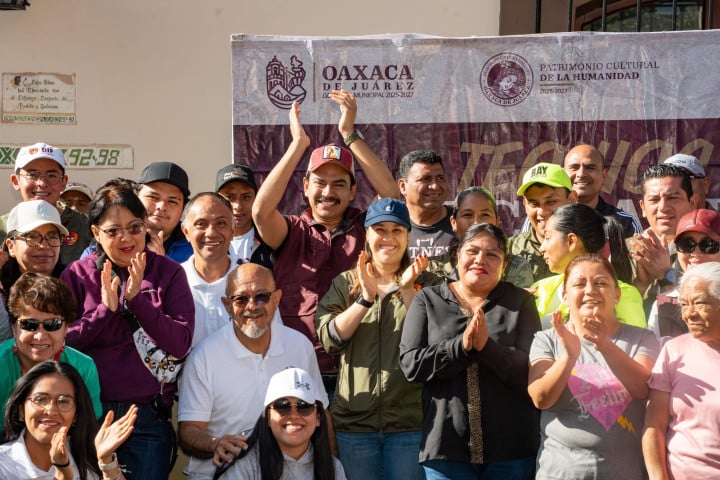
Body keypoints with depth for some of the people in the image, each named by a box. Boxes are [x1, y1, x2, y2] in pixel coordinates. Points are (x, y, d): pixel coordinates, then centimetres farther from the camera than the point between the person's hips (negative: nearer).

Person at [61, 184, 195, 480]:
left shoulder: (168, 273, 0)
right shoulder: (78, 274, 3)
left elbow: (181, 343, -10)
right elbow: (62, 343, -4)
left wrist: (137, 299, -17)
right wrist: (105, 309, -15)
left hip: (149, 417, 0)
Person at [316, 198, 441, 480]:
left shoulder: (427, 284, 5)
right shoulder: (345, 283, 8)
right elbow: (329, 339, -6)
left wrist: (408, 291, -16)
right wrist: (366, 298, -15)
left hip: (410, 421, -1)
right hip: (354, 420, 1)